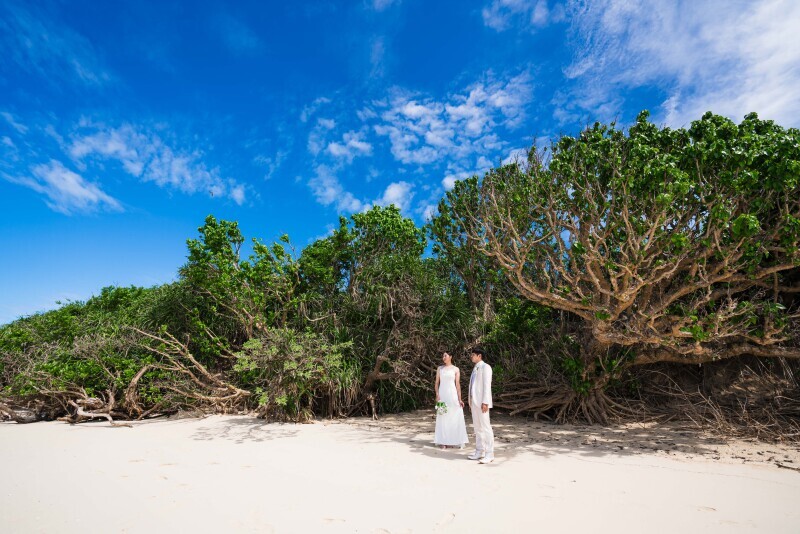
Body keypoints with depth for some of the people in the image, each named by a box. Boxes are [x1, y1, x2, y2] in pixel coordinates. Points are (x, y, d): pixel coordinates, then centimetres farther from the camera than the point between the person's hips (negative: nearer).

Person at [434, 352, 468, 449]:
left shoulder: (456, 369, 2)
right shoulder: (440, 368, 8)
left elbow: (458, 384, -1)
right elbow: (436, 383, 6)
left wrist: (459, 399, -5)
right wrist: (437, 395, -7)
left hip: (452, 395, -1)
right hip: (442, 395, 1)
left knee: (455, 418, 0)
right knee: (443, 418, 4)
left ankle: (455, 440, 13)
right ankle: (443, 442, 12)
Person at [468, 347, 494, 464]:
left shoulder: (485, 367, -8)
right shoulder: (475, 368, 18)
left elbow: (487, 385, -15)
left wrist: (485, 402, -21)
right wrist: (471, 402, 16)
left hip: (482, 402, -9)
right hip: (474, 402, 9)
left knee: (485, 427, -5)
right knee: (477, 427, 12)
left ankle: (489, 454, 1)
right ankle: (479, 452, 20)